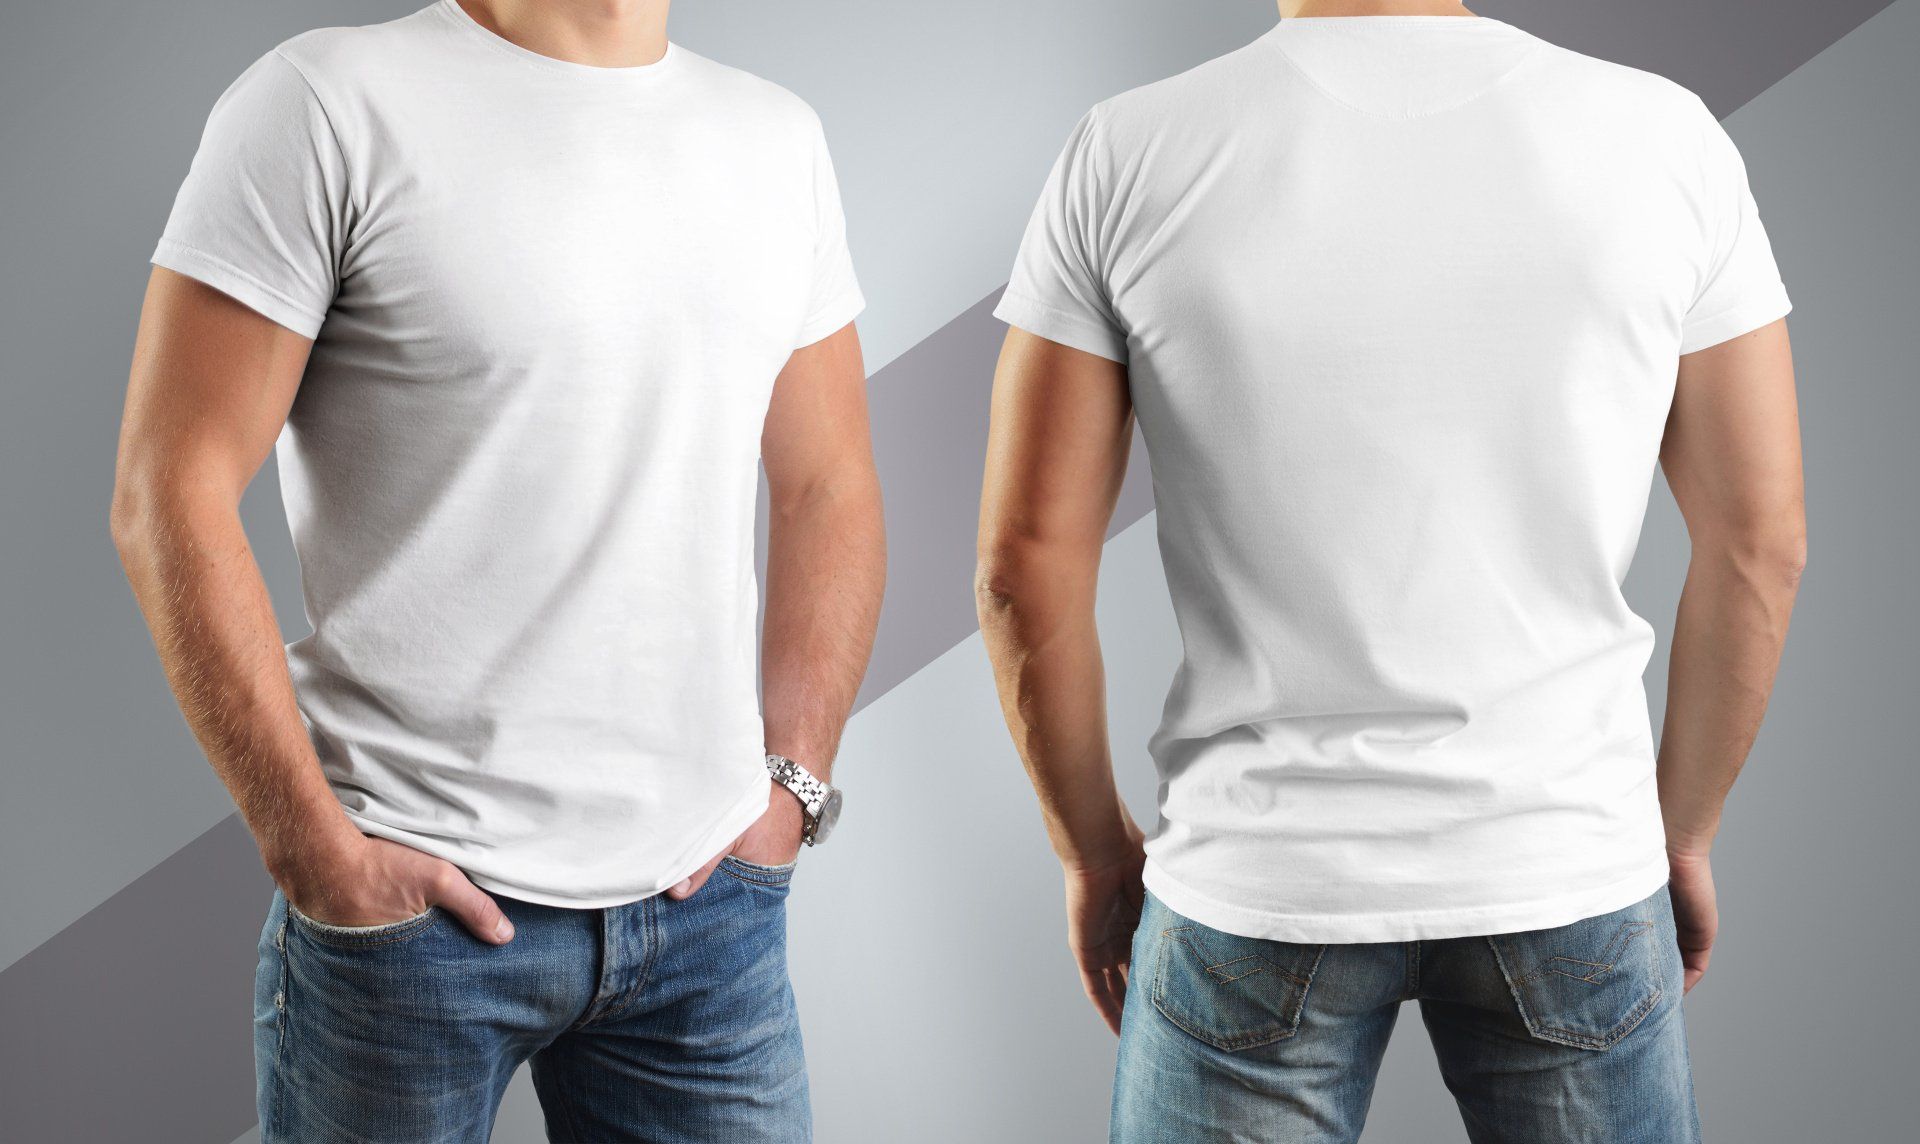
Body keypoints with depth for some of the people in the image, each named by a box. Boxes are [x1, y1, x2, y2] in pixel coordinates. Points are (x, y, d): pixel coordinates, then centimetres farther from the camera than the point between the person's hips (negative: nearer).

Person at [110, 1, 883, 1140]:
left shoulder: (779, 137, 9)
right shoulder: (327, 99, -7)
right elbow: (168, 499, -10)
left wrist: (793, 785, 5)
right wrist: (317, 850, -12)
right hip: (412, 899, -4)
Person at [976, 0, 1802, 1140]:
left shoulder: (1126, 157, -10)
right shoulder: (1665, 136, -7)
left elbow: (1027, 560, -8)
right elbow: (1761, 541, -2)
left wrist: (1095, 851, 7)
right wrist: (1685, 830, 12)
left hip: (1254, 881, 0)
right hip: (1569, 871, 1)